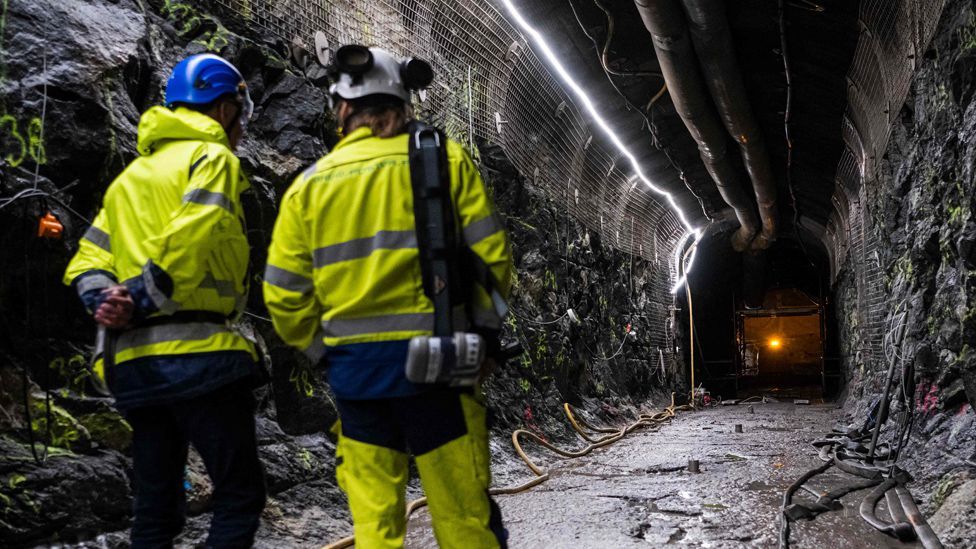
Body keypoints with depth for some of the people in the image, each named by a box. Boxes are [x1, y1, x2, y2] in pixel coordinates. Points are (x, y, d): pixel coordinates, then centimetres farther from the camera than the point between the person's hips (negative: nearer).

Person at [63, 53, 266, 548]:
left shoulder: (131, 174, 24)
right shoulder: (212, 157, -1)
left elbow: (86, 264, 15)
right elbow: (188, 240, -19)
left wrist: (107, 303, -2)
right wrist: (143, 302, -12)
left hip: (134, 365, 8)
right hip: (197, 355, -8)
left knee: (156, 508, 14)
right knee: (241, 494, -1)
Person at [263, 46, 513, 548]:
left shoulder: (309, 183, 5)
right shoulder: (447, 159, 1)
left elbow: (283, 295, 2)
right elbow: (491, 258, -3)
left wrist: (324, 351, 15)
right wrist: (482, 330, 10)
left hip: (352, 366, 2)